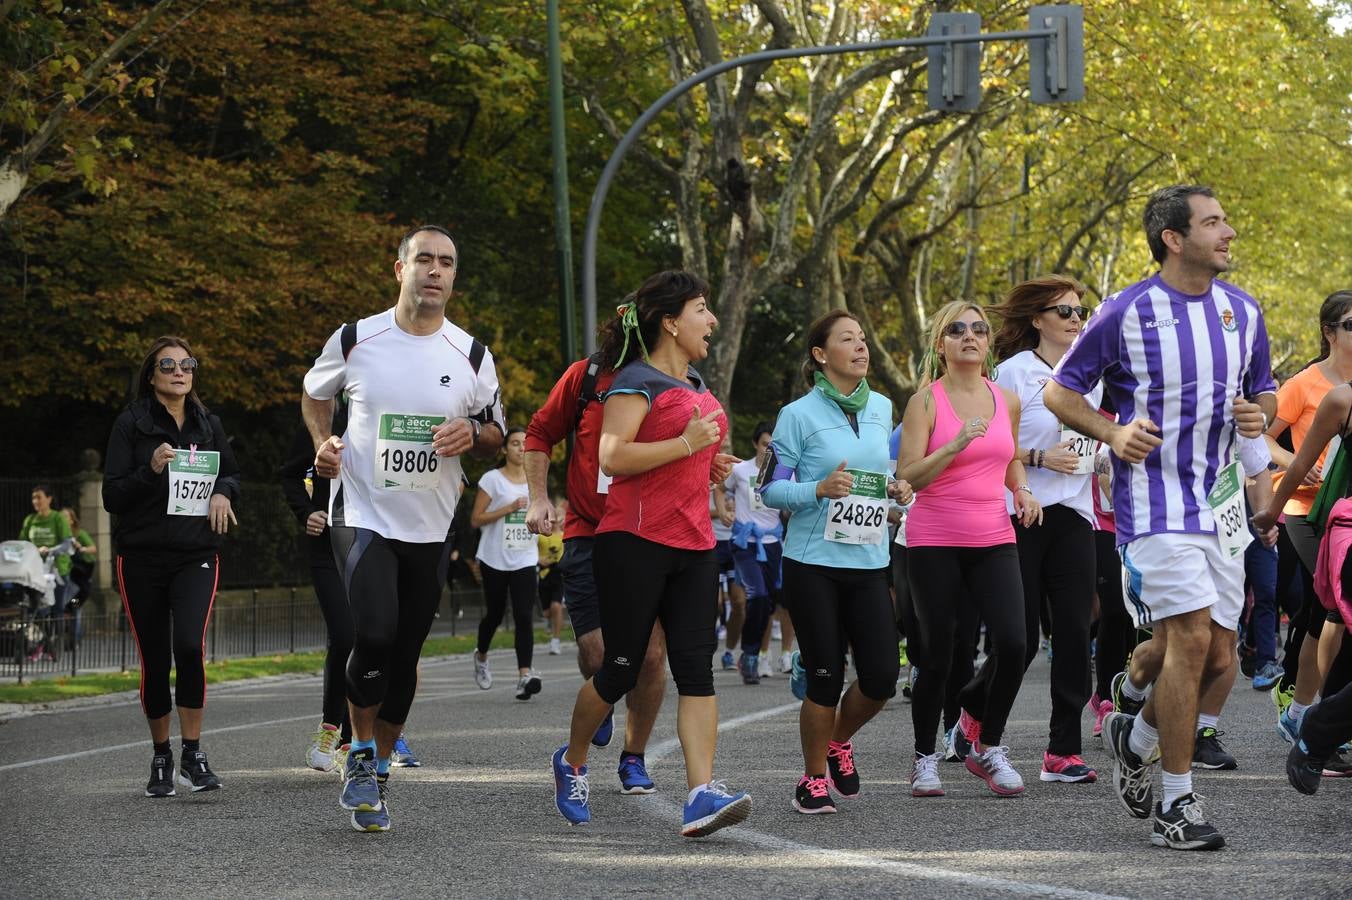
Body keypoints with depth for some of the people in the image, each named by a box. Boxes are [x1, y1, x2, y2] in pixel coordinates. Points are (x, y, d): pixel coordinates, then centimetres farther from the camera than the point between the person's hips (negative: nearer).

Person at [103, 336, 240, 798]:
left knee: (190, 645, -21)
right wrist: (151, 470, -20)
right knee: (154, 661, 4)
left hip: (196, 556, 1)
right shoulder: (131, 424, -1)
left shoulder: (208, 424, 9)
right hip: (142, 559, -1)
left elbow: (231, 473, 24)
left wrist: (223, 492, 1)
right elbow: (112, 496, -4)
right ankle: (161, 759, 21)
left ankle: (192, 755, -12)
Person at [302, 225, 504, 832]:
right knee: (375, 635, -21)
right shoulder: (355, 341, -3)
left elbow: (496, 436, 12)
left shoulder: (472, 357, 1)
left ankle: (379, 769, 25)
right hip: (363, 514, -3)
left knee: (405, 653, 7)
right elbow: (315, 394, 16)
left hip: (430, 527, 3)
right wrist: (323, 444, -2)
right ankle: (360, 755, 1)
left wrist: (473, 435, -11)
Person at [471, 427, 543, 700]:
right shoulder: (492, 479, -4)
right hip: (495, 561, -2)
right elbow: (476, 519, -7)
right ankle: (481, 656, 41)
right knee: (495, 615, 11)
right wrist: (510, 508, -16)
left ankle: (524, 676, -22)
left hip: (525, 561, 2)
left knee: (524, 617, -12)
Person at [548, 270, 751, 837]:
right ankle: (572, 762, 26)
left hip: (693, 546, 7)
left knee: (696, 670, -7)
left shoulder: (695, 384, 18)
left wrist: (711, 464, 14)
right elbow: (613, 456, -21)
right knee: (621, 670, 1)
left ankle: (703, 795, -16)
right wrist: (687, 444, -20)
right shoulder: (636, 381, -8)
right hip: (635, 543, -7)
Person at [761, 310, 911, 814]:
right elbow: (771, 488, -5)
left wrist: (898, 491, 4)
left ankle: (839, 741, 29)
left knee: (881, 677, -2)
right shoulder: (800, 414, -5)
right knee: (825, 677, -3)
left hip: (868, 562, 5)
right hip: (813, 563, -5)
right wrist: (820, 490, -21)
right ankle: (814, 779, 16)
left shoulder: (882, 409, 11)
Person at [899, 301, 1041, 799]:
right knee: (937, 654, 0)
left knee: (1011, 642, -12)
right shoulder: (926, 401, -4)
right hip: (935, 542, -4)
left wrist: (1022, 489, 9)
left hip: (994, 539, 4)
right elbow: (907, 477, -11)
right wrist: (955, 445, -22)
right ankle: (925, 758, 18)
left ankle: (988, 743, 8)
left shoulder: (1007, 401, 10)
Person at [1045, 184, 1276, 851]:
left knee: (1218, 656, 6)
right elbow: (1059, 390, 2)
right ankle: (1175, 807, -6)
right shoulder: (1126, 312, -7)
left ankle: (1135, 737, 34)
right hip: (1155, 500, -6)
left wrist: (1259, 413, -3)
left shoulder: (1243, 311, 9)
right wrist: (1111, 432, -14)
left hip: (1219, 499, 6)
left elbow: (1265, 391, 21)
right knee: (1192, 638, -15)